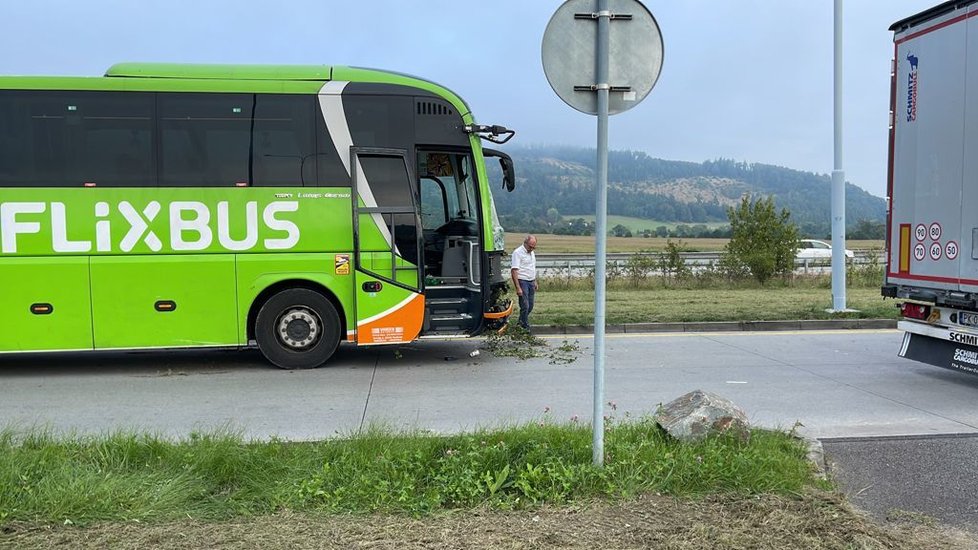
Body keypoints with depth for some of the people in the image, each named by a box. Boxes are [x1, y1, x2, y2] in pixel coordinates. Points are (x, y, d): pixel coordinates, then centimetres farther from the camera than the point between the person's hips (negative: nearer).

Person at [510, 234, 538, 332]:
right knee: (525, 306, -9)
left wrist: (535, 282, 20)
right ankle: (525, 327, 0)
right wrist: (518, 288, -23)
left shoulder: (531, 252, 13)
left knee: (530, 306, 10)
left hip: (531, 282, 8)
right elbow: (514, 271, -19)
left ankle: (521, 323, 25)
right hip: (522, 281, -8)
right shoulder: (518, 252, -14)